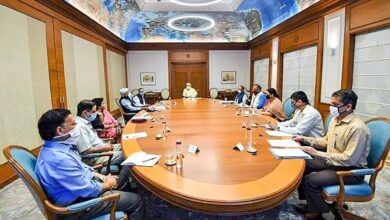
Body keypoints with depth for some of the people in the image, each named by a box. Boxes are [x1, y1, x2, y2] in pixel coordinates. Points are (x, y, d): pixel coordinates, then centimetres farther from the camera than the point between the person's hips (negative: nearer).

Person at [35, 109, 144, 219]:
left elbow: (80, 167, 11)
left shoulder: (56, 147, -2)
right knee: (135, 201, -7)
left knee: (123, 176, 18)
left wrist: (102, 177, 2)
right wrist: (108, 184, -8)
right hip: (76, 203, -9)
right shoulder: (59, 159, -34)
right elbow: (87, 190, -27)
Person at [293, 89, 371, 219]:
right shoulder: (336, 119, 3)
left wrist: (317, 154, -27)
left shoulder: (357, 128, -25)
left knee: (310, 180, -22)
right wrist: (304, 139, 2)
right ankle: (310, 202, 20)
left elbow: (349, 159, -27)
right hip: (332, 161, 9)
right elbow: (326, 141, 14)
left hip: (351, 169, -9)